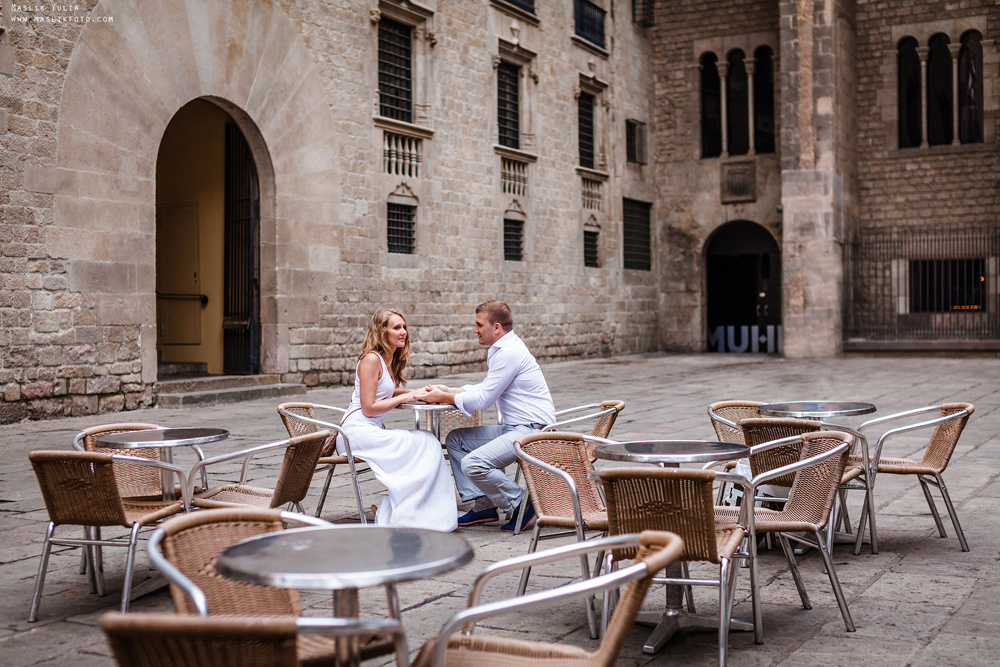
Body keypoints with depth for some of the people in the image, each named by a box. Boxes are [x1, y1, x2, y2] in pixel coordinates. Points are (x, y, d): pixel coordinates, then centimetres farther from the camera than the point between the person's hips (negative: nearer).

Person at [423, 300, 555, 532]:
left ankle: (522, 505, -6)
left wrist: (442, 397, -4)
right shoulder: (503, 348, 15)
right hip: (514, 428, 11)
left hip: (532, 430, -11)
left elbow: (482, 400, -17)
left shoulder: (508, 353, -17)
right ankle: (484, 505, 7)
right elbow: (487, 388, 25)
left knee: (473, 464, -25)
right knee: (455, 439, 11)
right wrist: (451, 391, 13)